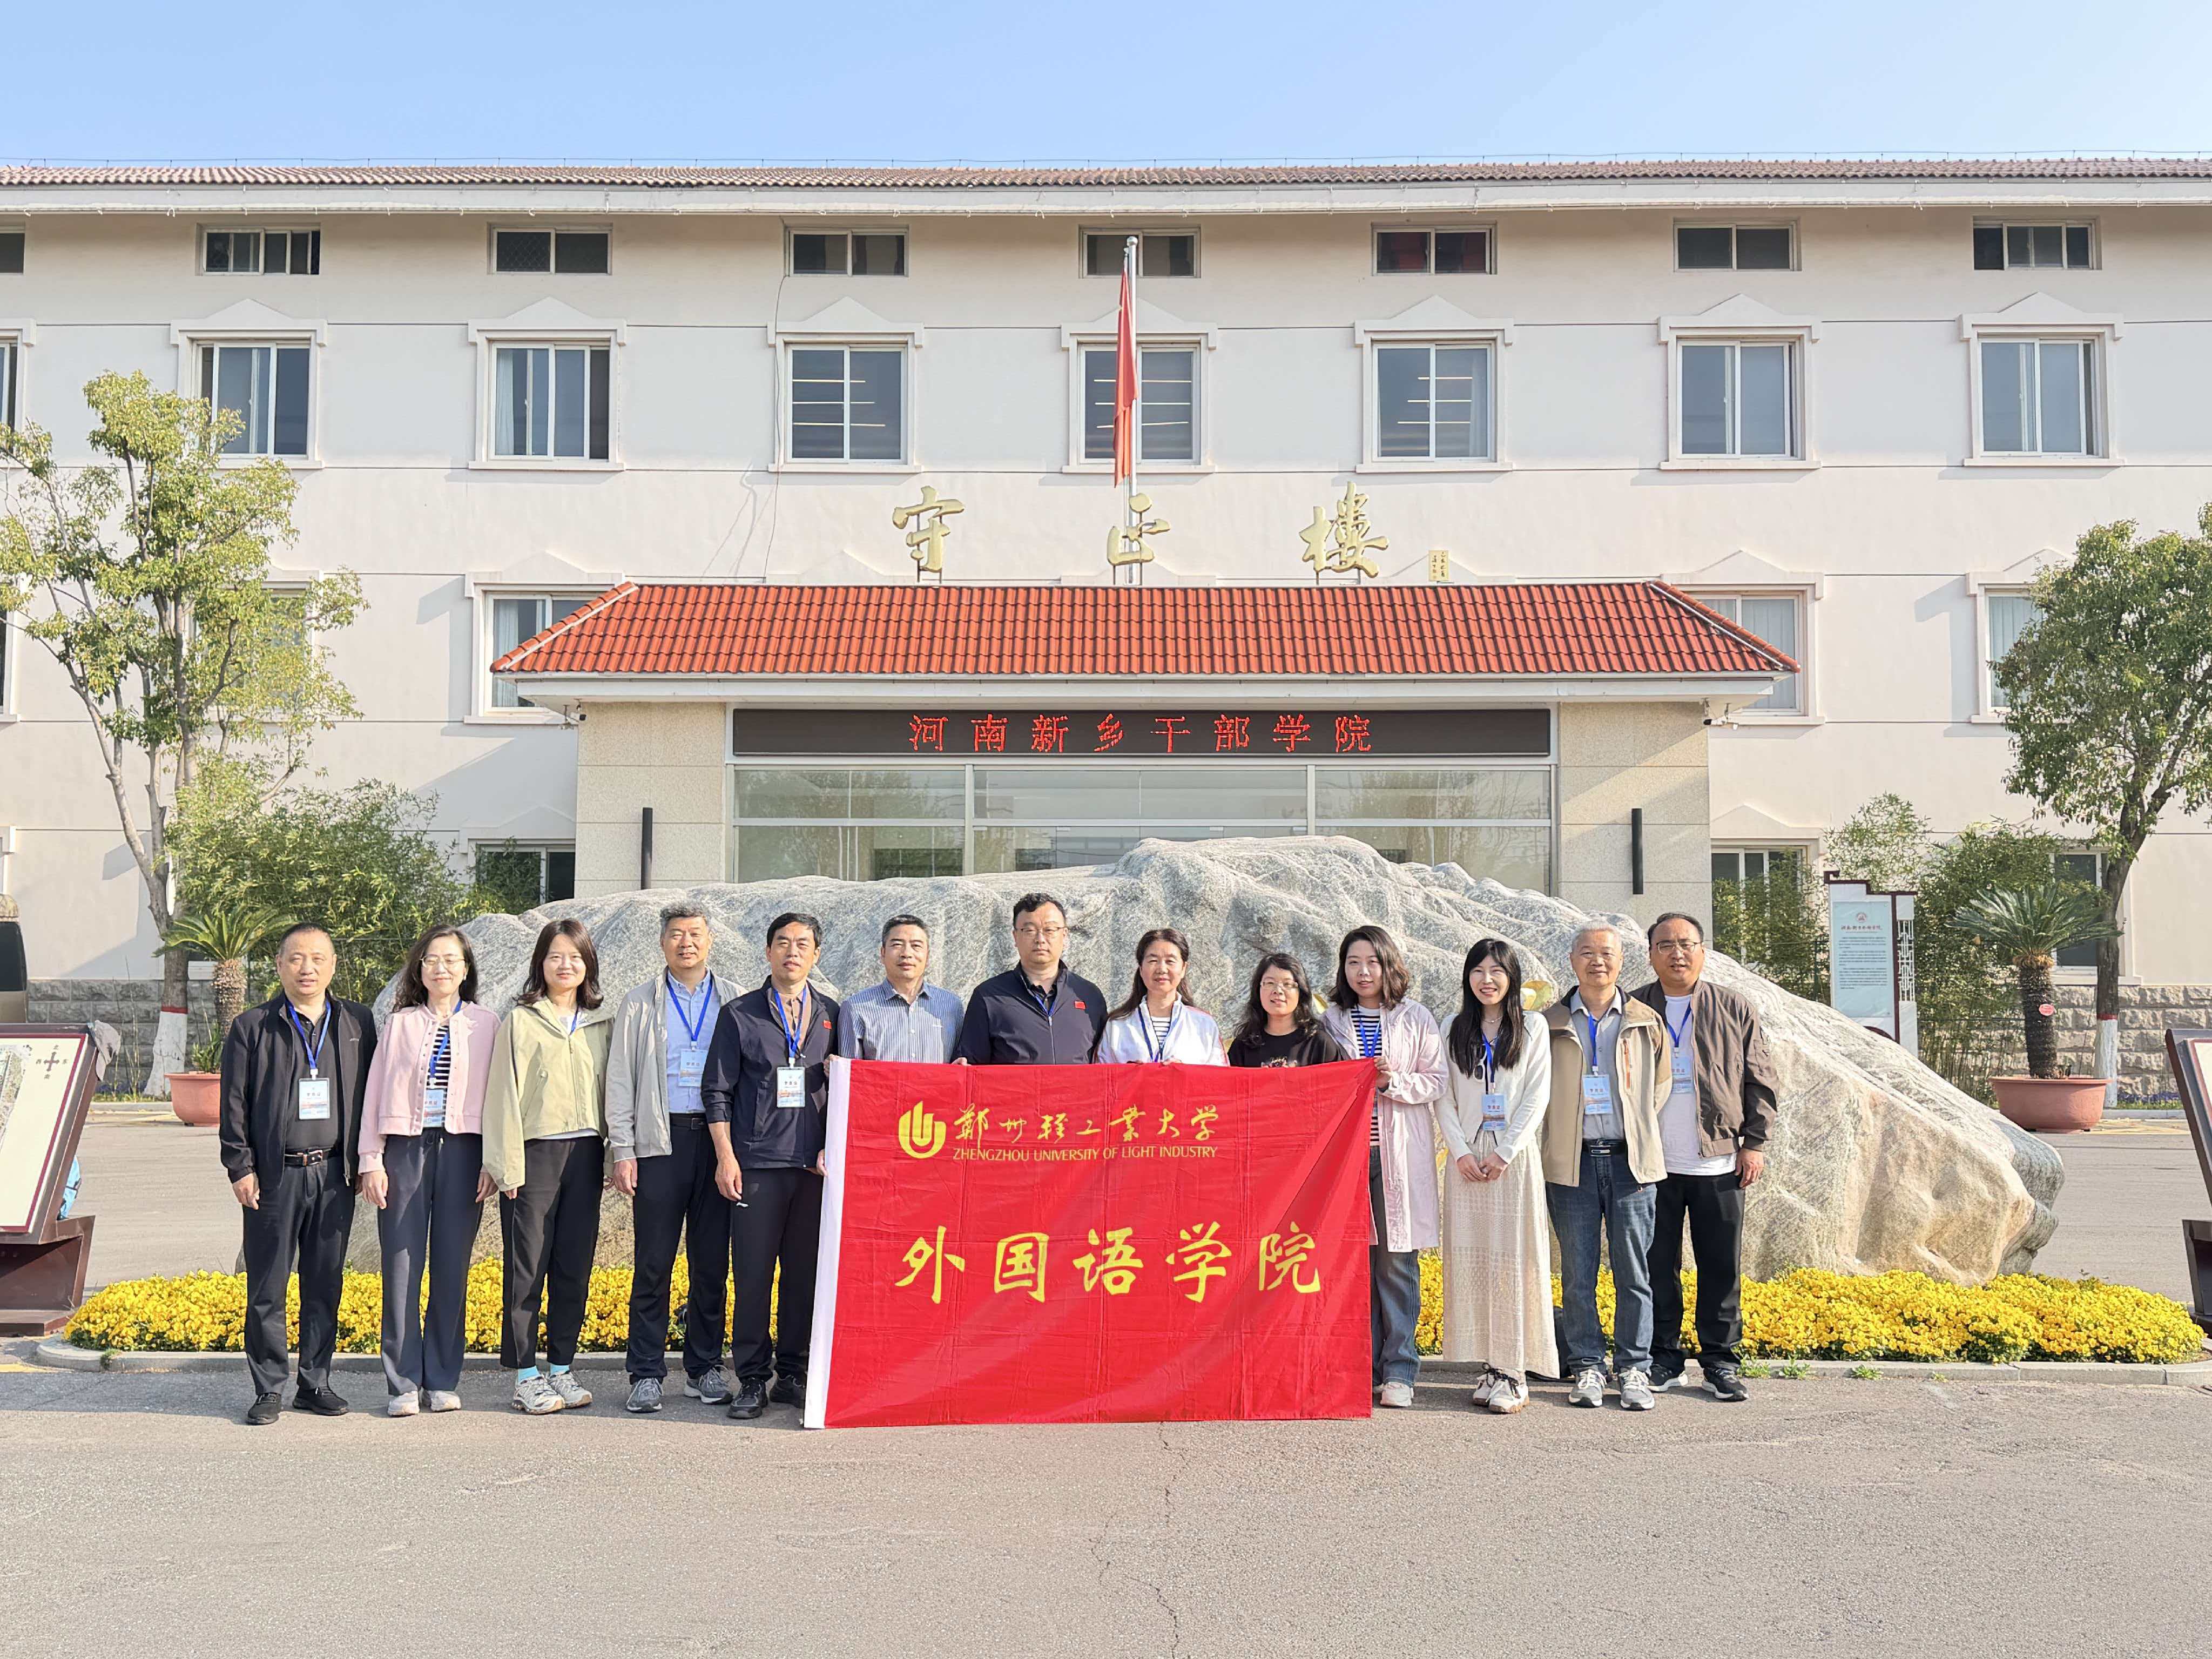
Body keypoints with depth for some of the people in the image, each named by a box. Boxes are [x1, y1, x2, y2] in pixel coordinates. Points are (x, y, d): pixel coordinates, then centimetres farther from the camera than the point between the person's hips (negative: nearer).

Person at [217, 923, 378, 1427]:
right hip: (275, 1175, -2)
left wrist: (367, 1161, 6)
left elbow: (370, 1096, 12)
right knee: (267, 1287, 2)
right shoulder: (252, 1027, 3)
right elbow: (234, 1104, 3)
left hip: (334, 1174, 2)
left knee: (325, 1284, 7)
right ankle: (268, 1390, 12)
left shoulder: (357, 1024, 9)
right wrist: (240, 1167, -4)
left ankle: (315, 1384, 18)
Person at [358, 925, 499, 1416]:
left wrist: (492, 1161, -1)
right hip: (405, 1147, 0)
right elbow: (376, 1091, 8)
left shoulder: (486, 1024, 7)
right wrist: (371, 1161, 2)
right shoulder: (400, 1023, 9)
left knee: (452, 1265, 3)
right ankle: (403, 1384, 5)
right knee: (401, 1264, -2)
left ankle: (443, 1381, 12)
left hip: (461, 1149, 0)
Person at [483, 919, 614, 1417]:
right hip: (536, 1152, -3)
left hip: (585, 1154, 4)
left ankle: (561, 1369, 17)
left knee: (575, 1266, 7)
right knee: (527, 1268, 0)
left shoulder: (602, 1023, 11)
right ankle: (526, 1377, 8)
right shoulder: (521, 1022, 0)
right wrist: (508, 1166, -8)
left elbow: (612, 1090, 13)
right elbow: (505, 1095, -3)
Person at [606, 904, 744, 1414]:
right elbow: (620, 1080, 7)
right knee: (653, 1262, -1)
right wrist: (622, 1151, -2)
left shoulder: (734, 1002, 11)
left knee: (712, 1261, 5)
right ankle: (646, 1375, 6)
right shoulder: (639, 1004, 10)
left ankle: (705, 1369, 15)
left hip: (718, 1140, 1)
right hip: (661, 1141, -1)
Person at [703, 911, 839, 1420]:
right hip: (757, 1164, -2)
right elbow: (717, 1091, 4)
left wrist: (833, 1150, 2)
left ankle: (793, 1376, 15)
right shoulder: (739, 1014, 6)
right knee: (753, 1274, -1)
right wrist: (726, 1158, -3)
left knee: (806, 1273, 4)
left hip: (815, 1166, 2)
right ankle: (752, 1380, 9)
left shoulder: (832, 1015, 11)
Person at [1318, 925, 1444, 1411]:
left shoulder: (1416, 1019, 6)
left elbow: (1436, 1082, 4)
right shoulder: (1331, 1022, 12)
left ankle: (1399, 1370, 5)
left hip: (1399, 1153, -2)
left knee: (1397, 1260, -3)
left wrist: (1395, 1081, -11)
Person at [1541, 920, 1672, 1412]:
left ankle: (1634, 1370, 11)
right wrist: (1558, 1135, 7)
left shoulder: (1645, 1022, 9)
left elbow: (1660, 1087, 18)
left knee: (1633, 1270, 2)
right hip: (1571, 1162, 0)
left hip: (1631, 1160, 0)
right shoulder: (1550, 1024, 7)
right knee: (1577, 1271, 3)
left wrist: (1639, 1133, 11)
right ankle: (1586, 1368, 13)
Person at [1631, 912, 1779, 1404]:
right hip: (1652, 1163, 0)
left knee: (1722, 1266, 5)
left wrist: (1755, 1143, 2)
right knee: (1657, 1265, 6)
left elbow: (1759, 1081, 8)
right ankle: (1663, 1359, 16)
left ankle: (1721, 1360, 16)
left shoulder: (1734, 1009, 5)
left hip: (1719, 1161, 0)